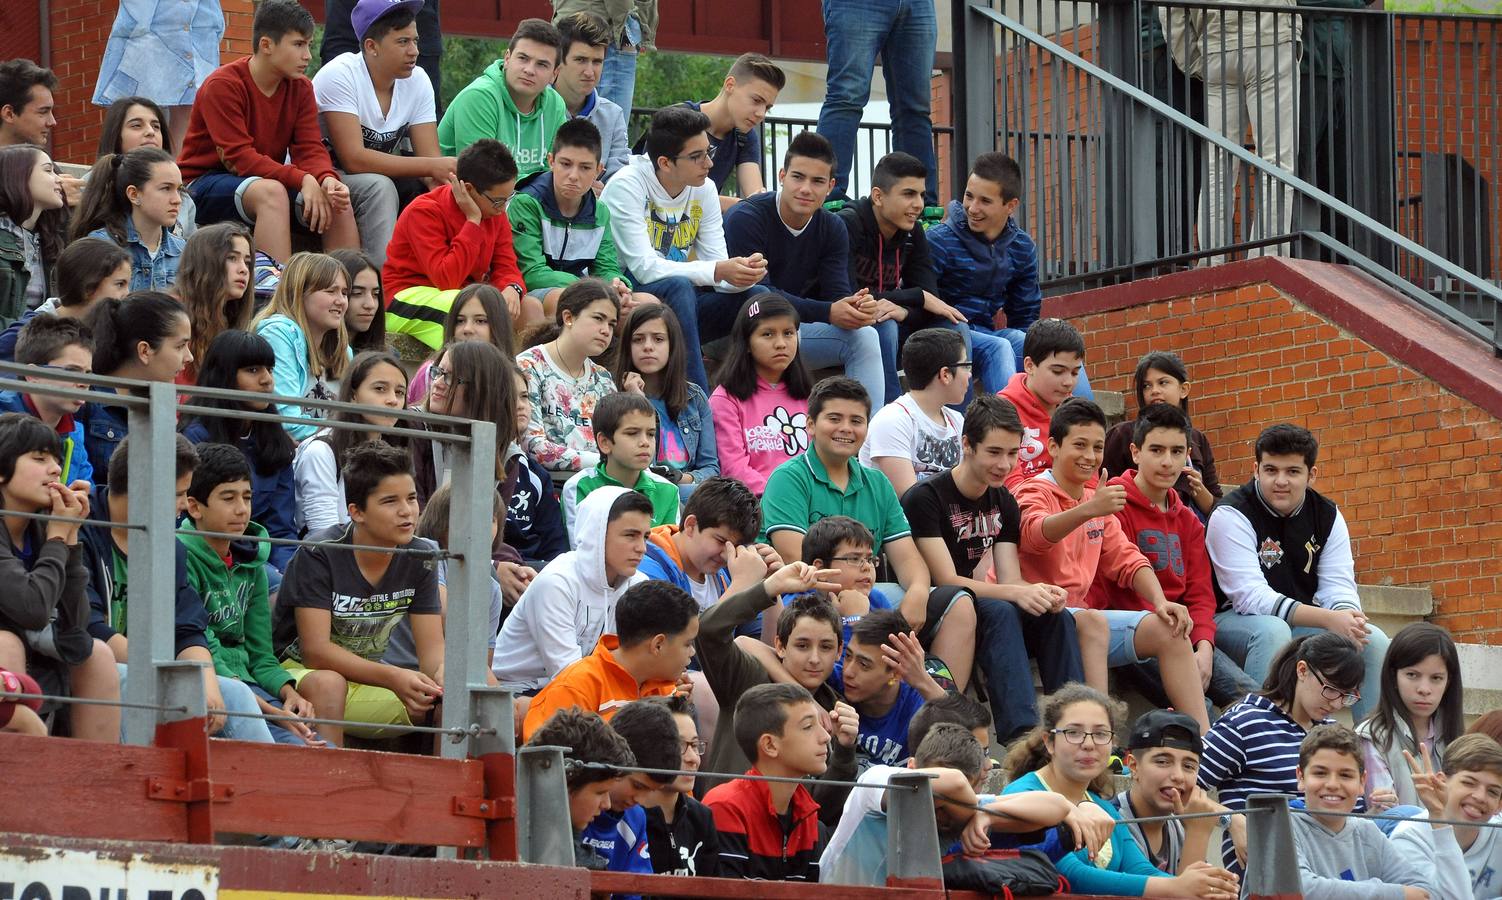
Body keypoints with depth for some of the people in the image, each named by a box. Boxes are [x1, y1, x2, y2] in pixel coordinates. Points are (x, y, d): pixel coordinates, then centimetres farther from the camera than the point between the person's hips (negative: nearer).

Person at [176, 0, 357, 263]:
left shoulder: (300, 88, 3)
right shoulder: (223, 86, -16)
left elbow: (310, 149, -3)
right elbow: (238, 157, -23)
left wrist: (327, 180, -27)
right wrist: (303, 180, -32)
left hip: (267, 179, 6)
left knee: (337, 200, -16)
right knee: (272, 192, -36)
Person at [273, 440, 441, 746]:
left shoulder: (420, 557, -2)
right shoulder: (319, 554, -18)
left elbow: (432, 648, -4)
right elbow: (315, 650, -24)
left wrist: (443, 675, -30)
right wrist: (393, 678, -35)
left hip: (367, 680, 5)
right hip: (299, 674, -5)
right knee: (328, 682, -39)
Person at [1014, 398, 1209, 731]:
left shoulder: (1097, 502, 19)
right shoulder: (1035, 493, -6)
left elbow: (1126, 560, 14)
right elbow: (1035, 533, -29)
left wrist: (1160, 601, -6)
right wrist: (1087, 510, -48)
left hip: (1079, 611, 8)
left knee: (1168, 629, -7)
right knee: (1093, 621, -36)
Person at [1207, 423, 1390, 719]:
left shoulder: (1327, 515, 2)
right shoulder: (1231, 515, -16)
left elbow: (1339, 587, -5)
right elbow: (1251, 596, -26)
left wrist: (1347, 618, -32)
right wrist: (1328, 619, -34)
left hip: (1301, 626, 6)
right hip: (1234, 622, -6)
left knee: (1374, 640, -13)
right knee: (1272, 630, -37)